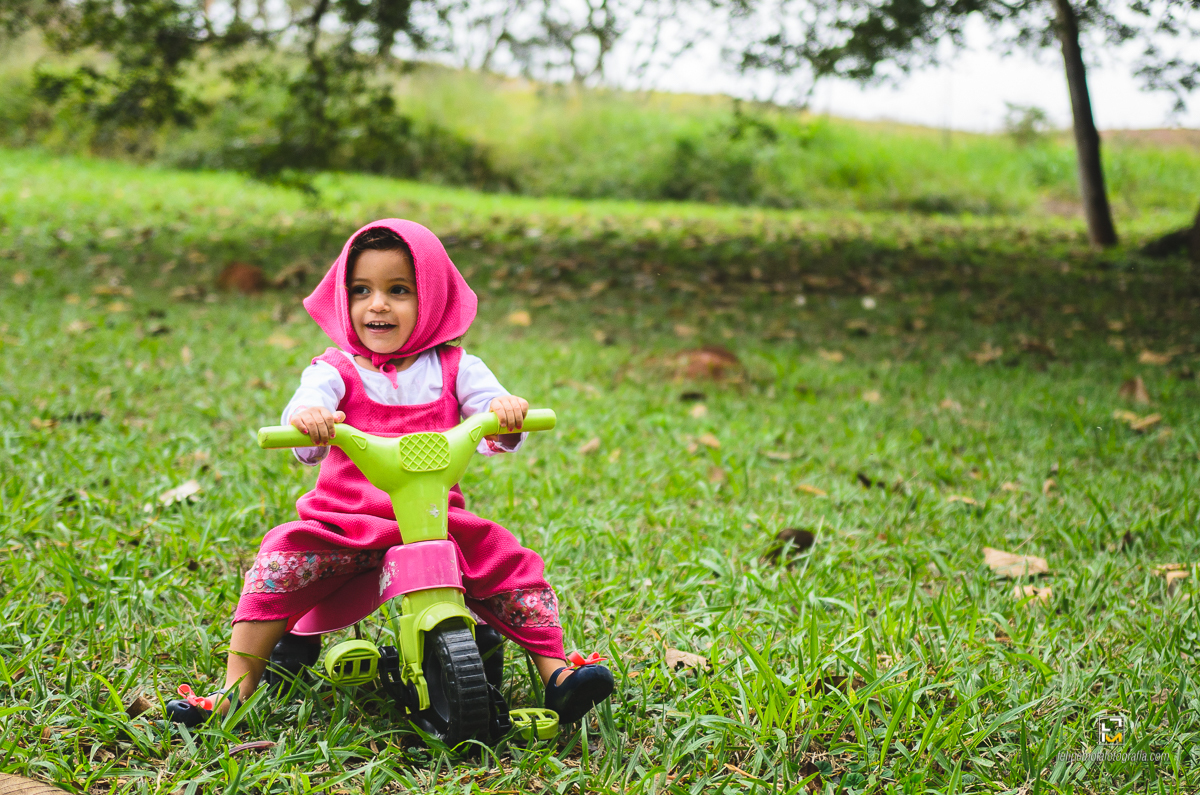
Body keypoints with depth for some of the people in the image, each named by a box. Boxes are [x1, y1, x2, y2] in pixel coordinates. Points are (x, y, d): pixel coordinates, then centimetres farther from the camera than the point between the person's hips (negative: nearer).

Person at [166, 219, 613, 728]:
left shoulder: (455, 370, 7)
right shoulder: (335, 371, 3)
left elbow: (495, 437, -5)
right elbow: (308, 418, -16)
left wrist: (506, 413, -29)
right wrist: (307, 419, -42)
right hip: (345, 523, -1)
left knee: (512, 564, -17)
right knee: (281, 557, -23)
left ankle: (555, 671, -8)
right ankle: (236, 687, -17)